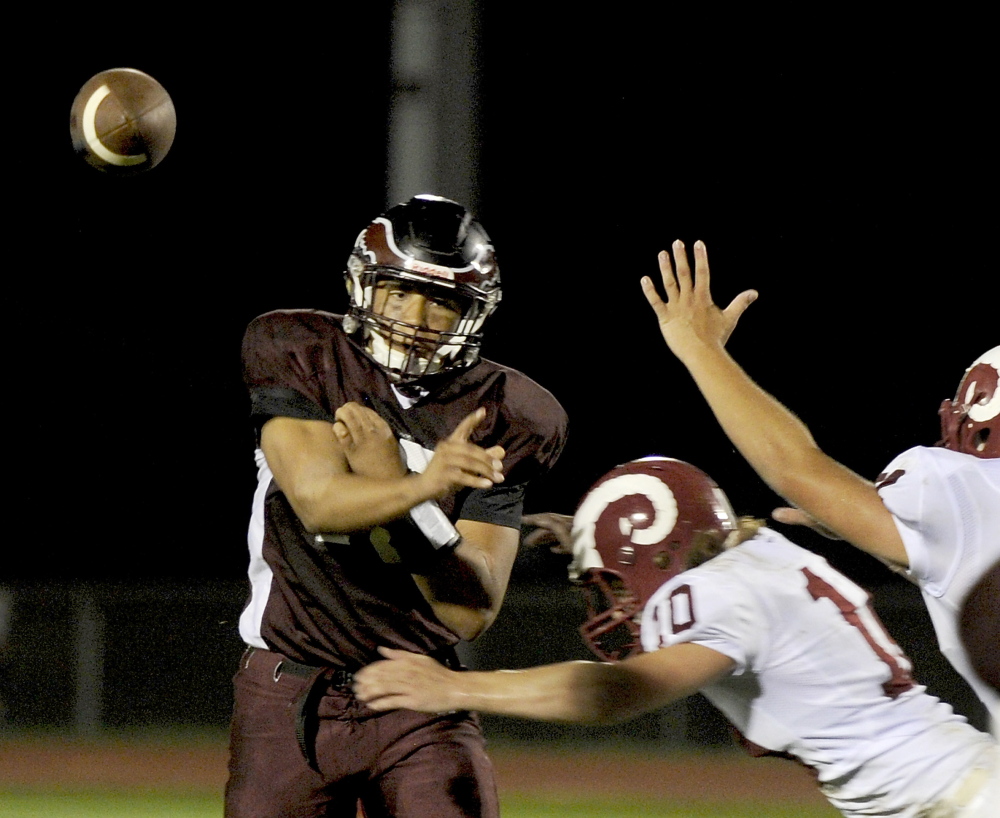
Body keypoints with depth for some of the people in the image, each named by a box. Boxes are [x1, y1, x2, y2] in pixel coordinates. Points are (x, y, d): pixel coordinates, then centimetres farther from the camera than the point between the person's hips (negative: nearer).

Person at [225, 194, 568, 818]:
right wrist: (422, 486, -40)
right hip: (288, 699, 0)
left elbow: (472, 614, -11)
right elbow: (318, 503, -20)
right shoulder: (300, 357, -4)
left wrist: (392, 483, -22)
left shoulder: (496, 420, -4)